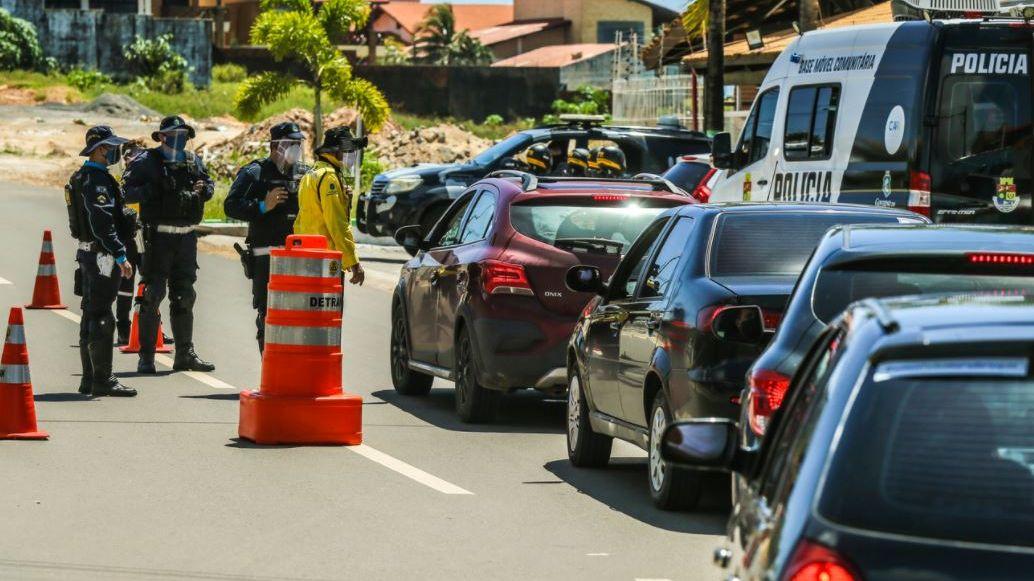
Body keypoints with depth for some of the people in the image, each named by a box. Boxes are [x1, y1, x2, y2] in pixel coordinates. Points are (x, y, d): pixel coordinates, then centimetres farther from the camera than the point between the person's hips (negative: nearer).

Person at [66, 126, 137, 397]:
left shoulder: (80, 178, 15)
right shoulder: (97, 181, -17)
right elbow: (102, 224, -24)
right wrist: (121, 257, -22)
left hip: (86, 252, 11)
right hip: (102, 255, -11)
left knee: (91, 315, 13)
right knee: (101, 318, -9)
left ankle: (89, 379, 18)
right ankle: (102, 380, -9)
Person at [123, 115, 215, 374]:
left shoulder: (193, 161, 11)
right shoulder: (147, 161, -5)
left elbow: (209, 183, 24)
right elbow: (128, 192, -9)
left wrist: (203, 189, 1)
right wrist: (152, 190, -24)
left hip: (187, 236, 6)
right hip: (158, 236, -6)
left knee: (184, 295, 11)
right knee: (153, 294, -6)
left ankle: (185, 354, 19)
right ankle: (146, 357, -2)